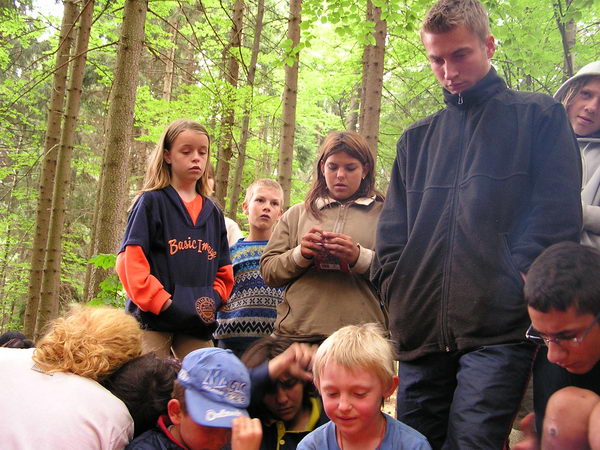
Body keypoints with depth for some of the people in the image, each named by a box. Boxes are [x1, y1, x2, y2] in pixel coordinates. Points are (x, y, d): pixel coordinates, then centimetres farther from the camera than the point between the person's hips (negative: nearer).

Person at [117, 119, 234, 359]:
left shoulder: (213, 213, 16)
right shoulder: (151, 202, 1)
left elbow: (224, 271, 20)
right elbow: (130, 261, -8)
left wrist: (212, 301, 1)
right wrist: (161, 302, -15)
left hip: (199, 323, 5)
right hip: (153, 321, -4)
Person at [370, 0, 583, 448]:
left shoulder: (538, 116, 8)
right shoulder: (417, 138, 21)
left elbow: (557, 215, -1)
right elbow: (392, 232, 18)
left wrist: (515, 289, -10)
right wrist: (398, 295, 3)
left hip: (498, 330, -4)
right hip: (421, 332, 5)